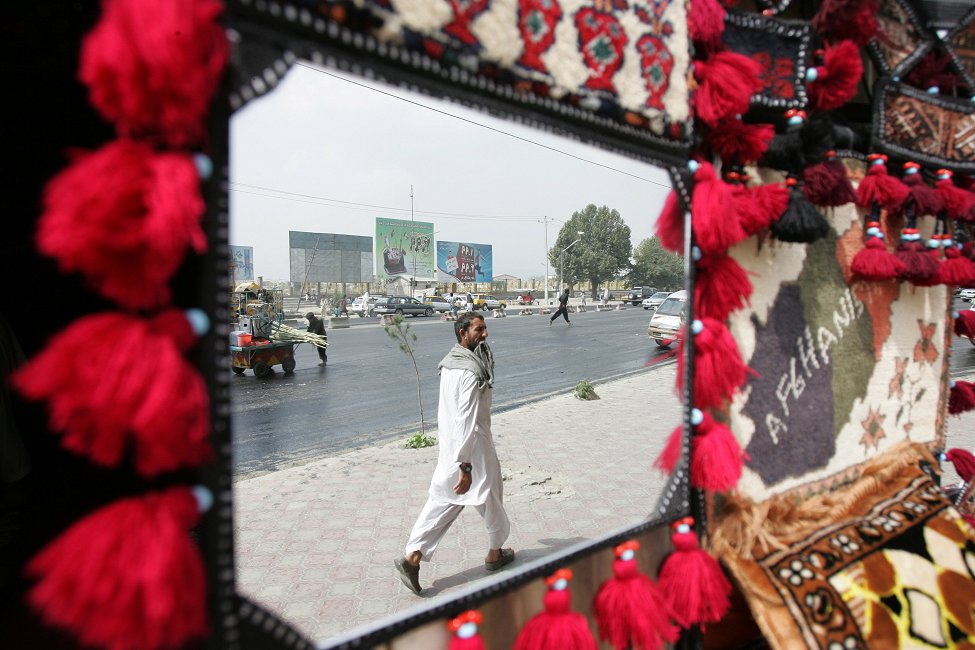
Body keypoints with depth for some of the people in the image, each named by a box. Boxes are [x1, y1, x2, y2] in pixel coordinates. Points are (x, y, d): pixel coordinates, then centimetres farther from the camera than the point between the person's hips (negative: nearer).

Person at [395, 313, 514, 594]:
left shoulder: (449, 363, 6)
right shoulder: (471, 372, -24)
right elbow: (467, 420, -28)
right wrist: (466, 467, -28)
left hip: (448, 447, 8)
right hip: (473, 449, -8)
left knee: (440, 502, 12)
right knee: (491, 499, 14)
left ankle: (412, 557, 7)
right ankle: (495, 553, 34)